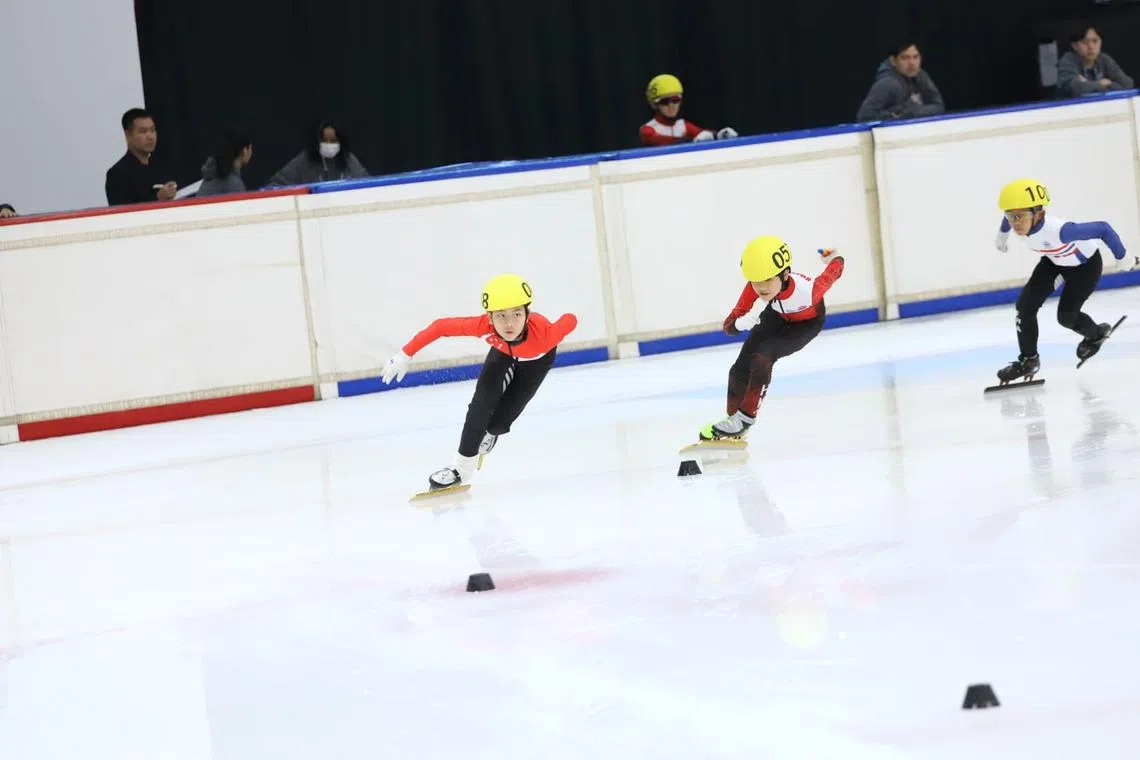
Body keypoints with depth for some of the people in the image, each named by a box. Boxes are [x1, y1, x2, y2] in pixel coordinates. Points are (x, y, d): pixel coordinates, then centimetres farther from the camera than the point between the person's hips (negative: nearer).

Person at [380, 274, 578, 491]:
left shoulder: (544, 333, -49)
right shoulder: (484, 326, -44)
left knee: (499, 422, -8)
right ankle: (462, 466, 1)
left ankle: (489, 432, 29)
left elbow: (570, 320, -30)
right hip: (503, 352, 1)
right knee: (482, 402, -17)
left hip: (537, 358, -1)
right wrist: (405, 355, -27)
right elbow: (440, 326, -33)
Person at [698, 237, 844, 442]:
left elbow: (835, 270, -24)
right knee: (740, 368, -5)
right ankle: (734, 425, 18)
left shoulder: (806, 289, -45)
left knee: (761, 357, -26)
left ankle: (745, 419, -11)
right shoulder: (754, 287, -34)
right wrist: (740, 323, -53)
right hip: (777, 315, 4)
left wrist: (833, 257, 0)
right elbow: (729, 324, -29)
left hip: (807, 322, -4)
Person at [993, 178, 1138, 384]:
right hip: (1054, 261, 6)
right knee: (1025, 305, -6)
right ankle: (1028, 359, 11)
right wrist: (1002, 235, 20)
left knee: (1066, 315, -3)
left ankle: (1096, 334, 31)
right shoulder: (1020, 222, -28)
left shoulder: (1059, 230, -47)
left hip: (1085, 264, -6)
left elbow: (1103, 229, -39)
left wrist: (1123, 258, -26)